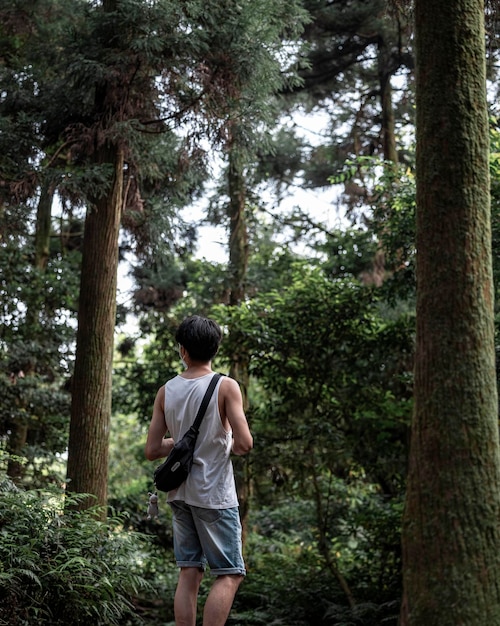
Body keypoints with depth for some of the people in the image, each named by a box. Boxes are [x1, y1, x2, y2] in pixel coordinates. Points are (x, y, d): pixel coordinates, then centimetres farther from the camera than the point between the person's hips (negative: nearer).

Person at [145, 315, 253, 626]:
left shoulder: (166, 391, 2)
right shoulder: (226, 387, -11)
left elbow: (152, 450, 3)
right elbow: (245, 443, -17)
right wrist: (228, 445, 5)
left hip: (181, 492, 5)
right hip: (214, 494, -5)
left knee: (189, 573, 11)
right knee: (230, 574, 1)